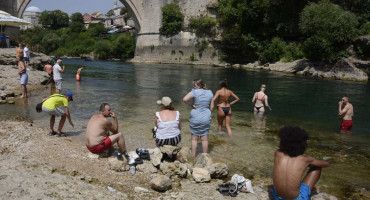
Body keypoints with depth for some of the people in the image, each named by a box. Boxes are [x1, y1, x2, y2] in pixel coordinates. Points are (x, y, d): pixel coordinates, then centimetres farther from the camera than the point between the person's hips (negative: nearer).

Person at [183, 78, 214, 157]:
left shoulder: (195, 92, -12)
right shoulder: (209, 92, 2)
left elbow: (185, 99, -25)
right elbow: (212, 106, 5)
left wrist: (191, 105, -10)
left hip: (195, 117, -3)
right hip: (206, 118, 3)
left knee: (194, 138, 9)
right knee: (204, 138, 11)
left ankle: (193, 156, 16)